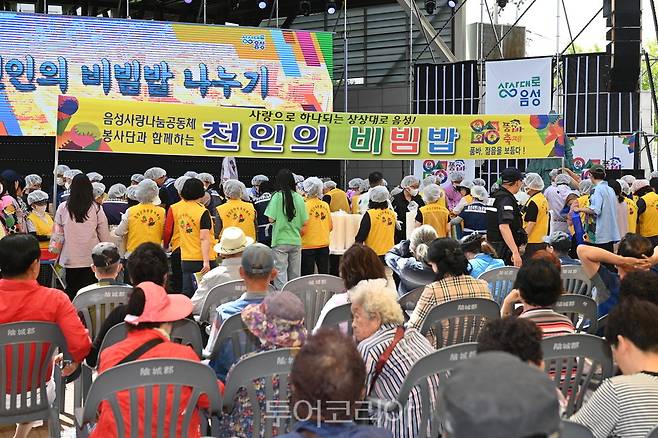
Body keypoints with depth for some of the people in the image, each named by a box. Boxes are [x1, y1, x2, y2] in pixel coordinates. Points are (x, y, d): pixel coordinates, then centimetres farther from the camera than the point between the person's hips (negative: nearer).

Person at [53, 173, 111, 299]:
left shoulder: (63, 208, -3)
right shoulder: (96, 208, -6)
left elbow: (57, 233, 5)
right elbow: (104, 234, -1)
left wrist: (55, 251, 19)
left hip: (70, 259, 1)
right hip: (91, 257, -1)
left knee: (71, 290, 10)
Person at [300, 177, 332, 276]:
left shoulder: (305, 205, -13)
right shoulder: (325, 205, 1)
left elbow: (303, 229, -15)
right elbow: (330, 227, 8)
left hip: (308, 245, -4)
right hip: (324, 245, 5)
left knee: (307, 276, 2)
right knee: (324, 275, 10)